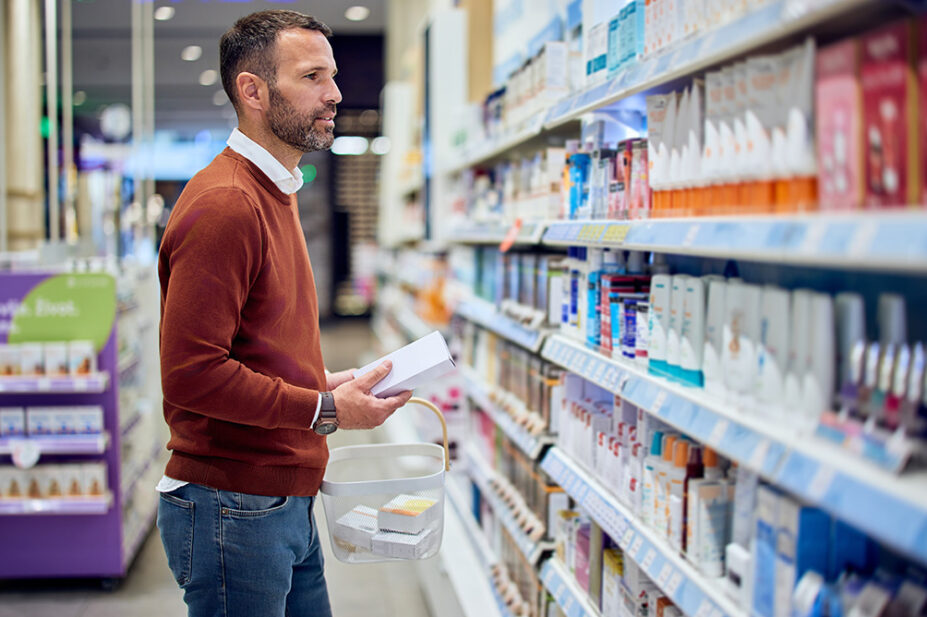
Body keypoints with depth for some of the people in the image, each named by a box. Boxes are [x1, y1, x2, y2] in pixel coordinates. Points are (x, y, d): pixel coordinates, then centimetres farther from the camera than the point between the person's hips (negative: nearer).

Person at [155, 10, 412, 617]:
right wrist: (325, 410, -17)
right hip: (233, 512, -10)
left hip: (286, 507, 10)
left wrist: (326, 384, 8)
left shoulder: (274, 196, 15)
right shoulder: (224, 206, -18)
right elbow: (190, 374, -24)